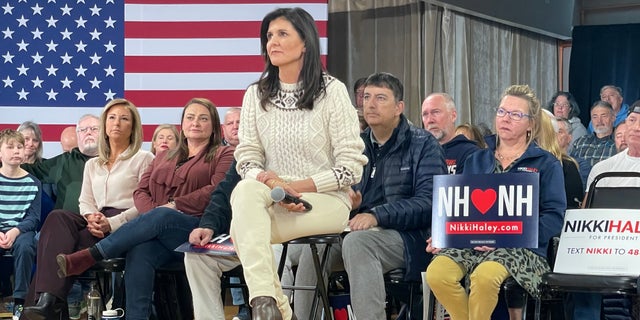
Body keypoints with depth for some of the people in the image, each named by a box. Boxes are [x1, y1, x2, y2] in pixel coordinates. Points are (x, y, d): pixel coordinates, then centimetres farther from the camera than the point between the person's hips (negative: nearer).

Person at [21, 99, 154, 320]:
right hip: (98, 224, 5)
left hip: (127, 225, -5)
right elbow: (85, 201, 17)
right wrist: (91, 217, -9)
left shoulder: (143, 159, 9)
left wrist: (112, 223, -17)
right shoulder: (93, 164, 28)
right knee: (57, 218, -30)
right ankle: (48, 301, -44)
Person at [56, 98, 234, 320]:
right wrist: (152, 212, -5)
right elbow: (141, 191, 19)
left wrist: (174, 206, -10)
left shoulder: (224, 155, 15)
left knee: (161, 217, -36)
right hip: (159, 234, 4)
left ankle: (88, 257, -40)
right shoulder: (163, 158, 30)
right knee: (140, 252, -33)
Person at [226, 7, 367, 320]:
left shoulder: (332, 91, -4)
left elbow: (351, 167, -8)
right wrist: (272, 182, -20)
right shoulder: (256, 94, 8)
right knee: (246, 190, -34)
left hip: (326, 202, -4)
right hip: (272, 201, 4)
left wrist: (296, 187, -16)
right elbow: (246, 160, 3)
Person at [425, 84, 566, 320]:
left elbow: (554, 216, -2)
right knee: (436, 272, -29)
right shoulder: (476, 161, 21)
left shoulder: (546, 164, 8)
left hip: (520, 247, -3)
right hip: (470, 243, 4)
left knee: (484, 275, -37)